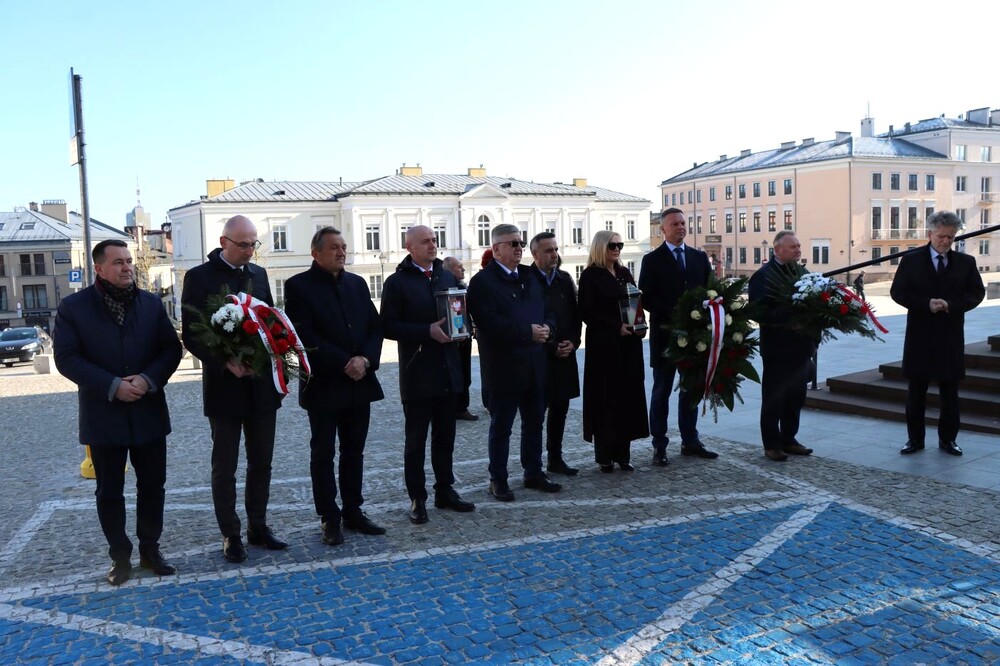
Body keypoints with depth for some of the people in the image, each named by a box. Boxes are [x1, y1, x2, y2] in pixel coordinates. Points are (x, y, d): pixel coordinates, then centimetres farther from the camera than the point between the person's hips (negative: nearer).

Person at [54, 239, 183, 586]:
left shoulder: (151, 303, 4)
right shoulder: (73, 307, -4)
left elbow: (171, 348, 2)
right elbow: (67, 358, -9)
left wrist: (149, 379, -16)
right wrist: (112, 386, -18)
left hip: (149, 412, 2)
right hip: (103, 415, -2)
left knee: (152, 485, 10)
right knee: (109, 492, 8)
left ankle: (150, 548, 26)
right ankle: (120, 555, 22)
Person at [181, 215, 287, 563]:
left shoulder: (258, 274, 9)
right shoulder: (199, 277, -6)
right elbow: (191, 335, -9)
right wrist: (226, 363, -21)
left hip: (261, 384, 5)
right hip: (224, 386, -5)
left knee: (261, 462, 12)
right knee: (224, 467, 7)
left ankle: (258, 526, 26)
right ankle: (230, 535, 19)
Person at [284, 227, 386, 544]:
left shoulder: (357, 283, 11)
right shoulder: (299, 286, -6)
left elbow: (375, 327, 7)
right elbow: (305, 335, -14)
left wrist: (366, 359, -11)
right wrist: (344, 364, -17)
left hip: (360, 383, 5)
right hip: (323, 384, -5)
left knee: (354, 451, 12)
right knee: (323, 454, 4)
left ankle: (353, 511, 23)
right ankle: (329, 519, 14)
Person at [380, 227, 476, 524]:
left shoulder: (448, 276, 11)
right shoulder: (397, 282, -6)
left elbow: (461, 309, 18)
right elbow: (388, 326, -12)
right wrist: (428, 331, -20)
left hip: (448, 370, 5)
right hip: (417, 374, -5)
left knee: (445, 437, 14)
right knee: (416, 440, 4)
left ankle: (445, 491, 26)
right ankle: (417, 499, 14)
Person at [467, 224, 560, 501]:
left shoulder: (530, 277, 13)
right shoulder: (482, 281, -10)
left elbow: (546, 312, 16)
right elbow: (490, 323, -22)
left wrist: (546, 327, -7)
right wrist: (528, 331, -22)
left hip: (534, 366, 7)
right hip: (504, 367, -7)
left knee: (534, 423, 15)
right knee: (501, 427, 4)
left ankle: (534, 473, 29)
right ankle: (498, 480, 16)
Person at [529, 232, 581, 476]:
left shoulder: (565, 279, 10)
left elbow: (575, 315, 14)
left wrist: (573, 342, -2)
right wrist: (551, 348, -12)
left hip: (564, 356, 6)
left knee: (560, 409, 12)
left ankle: (555, 459, 24)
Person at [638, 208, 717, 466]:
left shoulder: (700, 257, 11)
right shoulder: (652, 260, -2)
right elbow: (646, 298, -9)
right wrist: (673, 315, -19)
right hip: (665, 334, -4)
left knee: (691, 389, 12)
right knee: (661, 391, 4)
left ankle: (690, 441, 23)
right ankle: (659, 446, 9)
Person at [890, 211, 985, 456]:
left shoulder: (966, 262, 5)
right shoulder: (911, 260, 0)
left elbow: (977, 292, 3)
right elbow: (897, 292, -4)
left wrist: (951, 304, -15)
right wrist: (926, 304, -17)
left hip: (951, 336, 1)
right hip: (920, 335, -1)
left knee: (950, 391, 8)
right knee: (916, 391, 5)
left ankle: (948, 438, 19)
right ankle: (915, 438, 15)